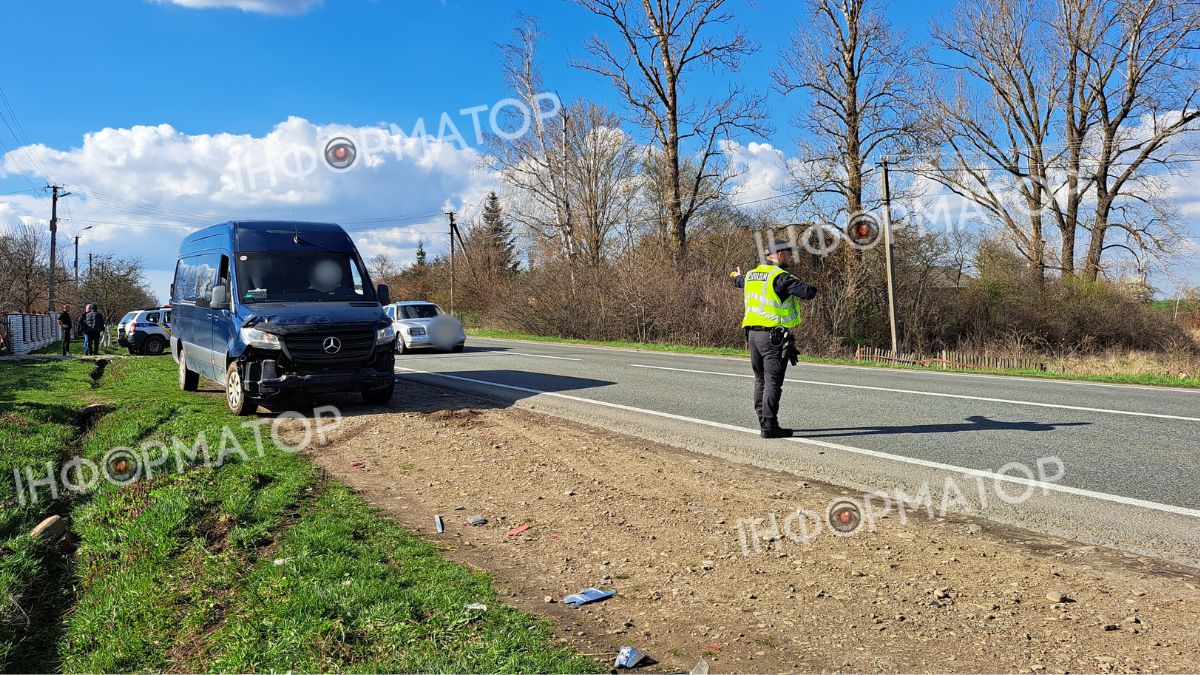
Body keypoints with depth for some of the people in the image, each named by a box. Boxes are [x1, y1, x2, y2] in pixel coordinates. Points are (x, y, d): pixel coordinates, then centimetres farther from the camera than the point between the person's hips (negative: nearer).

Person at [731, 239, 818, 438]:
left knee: (760, 380, 15)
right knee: (773, 382, -5)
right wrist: (811, 288, 4)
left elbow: (740, 281, 37)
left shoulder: (751, 274, 12)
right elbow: (808, 292, -22)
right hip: (774, 336, -8)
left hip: (753, 334, 8)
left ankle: (763, 421, 22)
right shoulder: (780, 277, -14)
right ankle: (769, 427, -5)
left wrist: (737, 277, 62)